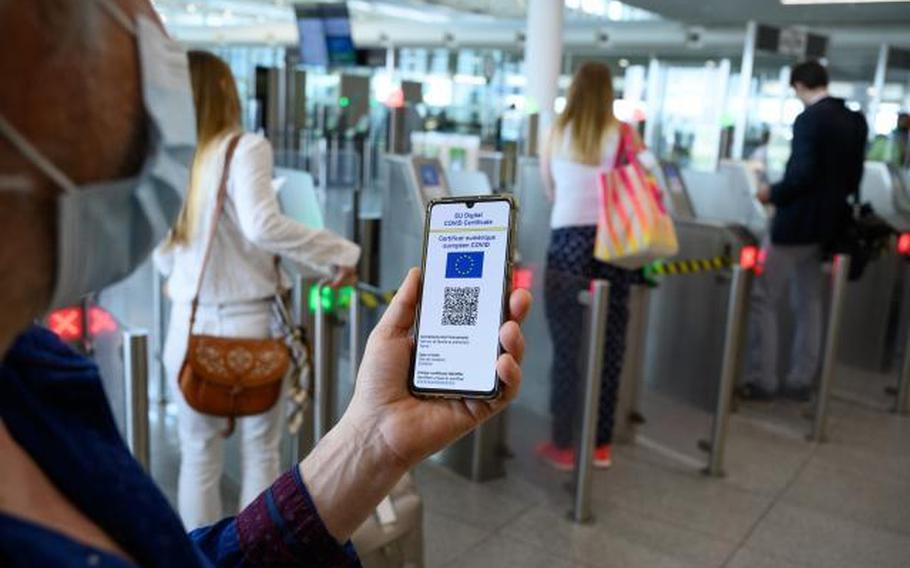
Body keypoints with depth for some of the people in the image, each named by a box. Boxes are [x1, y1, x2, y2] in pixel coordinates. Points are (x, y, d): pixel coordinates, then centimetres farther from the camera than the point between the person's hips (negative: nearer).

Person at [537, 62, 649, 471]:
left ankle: (562, 445, 12)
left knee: (566, 346, 6)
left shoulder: (557, 134, 7)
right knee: (610, 345, 10)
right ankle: (600, 445, 20)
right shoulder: (623, 135, 3)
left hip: (568, 241, 0)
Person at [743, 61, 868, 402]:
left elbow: (802, 175, -24)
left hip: (796, 222, -8)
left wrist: (773, 193, -8)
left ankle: (761, 381, 3)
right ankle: (801, 382, 20)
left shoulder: (809, 119, -17)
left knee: (763, 299, 1)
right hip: (827, 223, 9)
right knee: (809, 302, 15)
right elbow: (854, 177, 13)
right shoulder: (855, 121, 9)